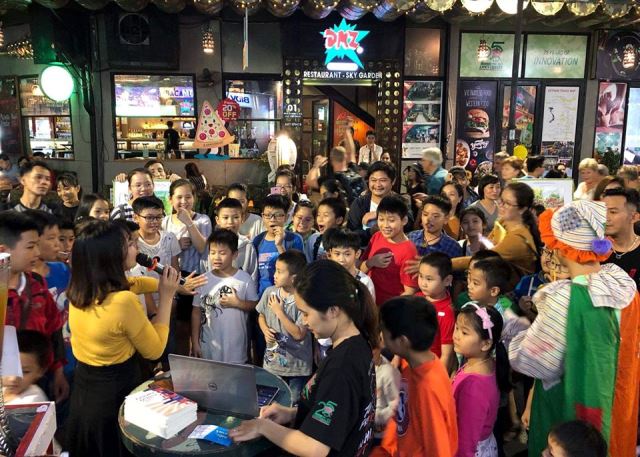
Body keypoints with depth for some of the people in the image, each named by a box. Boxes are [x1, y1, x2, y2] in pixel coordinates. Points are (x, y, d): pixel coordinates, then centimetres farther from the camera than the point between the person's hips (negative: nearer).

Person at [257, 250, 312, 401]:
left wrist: (279, 311, -20)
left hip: (297, 367, -4)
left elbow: (299, 334, -21)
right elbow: (261, 315, 12)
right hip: (272, 362, 5)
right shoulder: (269, 292, -5)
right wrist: (265, 330, -9)